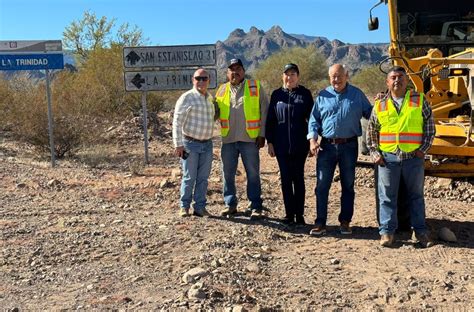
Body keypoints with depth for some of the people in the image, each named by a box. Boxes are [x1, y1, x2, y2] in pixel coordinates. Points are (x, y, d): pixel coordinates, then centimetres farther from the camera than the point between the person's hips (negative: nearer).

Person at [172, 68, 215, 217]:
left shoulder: (210, 99, 13)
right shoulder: (187, 98, -8)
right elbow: (177, 122, -11)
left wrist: (209, 139, 14)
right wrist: (178, 144, -15)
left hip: (207, 144, 6)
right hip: (190, 144, -5)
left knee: (203, 178, 8)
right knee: (189, 177, 0)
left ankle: (200, 207, 17)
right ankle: (184, 206, 15)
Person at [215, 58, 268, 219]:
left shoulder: (255, 87, 2)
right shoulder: (222, 90, 11)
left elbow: (264, 111, 0)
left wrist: (262, 134, -5)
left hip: (249, 138, -3)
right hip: (228, 139, 3)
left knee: (253, 174, 4)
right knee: (228, 174, 9)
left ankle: (255, 207, 12)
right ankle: (230, 204, 22)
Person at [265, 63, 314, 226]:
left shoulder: (305, 94, 2)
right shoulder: (277, 94, 7)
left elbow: (311, 117, 4)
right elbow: (270, 119, 8)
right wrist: (270, 142, 4)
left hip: (300, 143, -1)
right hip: (281, 144, 2)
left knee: (298, 178, 5)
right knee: (286, 179, 6)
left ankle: (299, 214, 13)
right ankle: (289, 213, 14)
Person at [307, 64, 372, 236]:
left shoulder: (357, 94, 4)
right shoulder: (323, 96, 6)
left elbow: (370, 113, 10)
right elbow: (314, 119, 7)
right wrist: (312, 139, -6)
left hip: (349, 145, 0)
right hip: (327, 145, 1)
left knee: (348, 186, 9)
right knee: (322, 186, 1)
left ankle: (345, 222, 21)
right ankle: (320, 223, 9)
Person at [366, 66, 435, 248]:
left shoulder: (419, 101, 4)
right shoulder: (380, 105, 6)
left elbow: (430, 126, 6)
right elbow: (371, 132, 11)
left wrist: (423, 149, -2)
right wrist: (374, 153, 2)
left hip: (414, 157, 0)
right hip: (388, 158, 1)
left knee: (416, 195, 11)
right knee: (387, 196, 5)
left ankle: (420, 231, 22)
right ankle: (387, 231, 14)